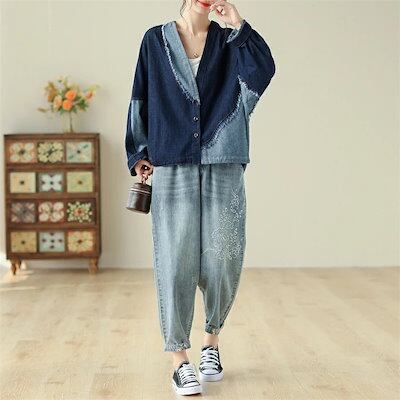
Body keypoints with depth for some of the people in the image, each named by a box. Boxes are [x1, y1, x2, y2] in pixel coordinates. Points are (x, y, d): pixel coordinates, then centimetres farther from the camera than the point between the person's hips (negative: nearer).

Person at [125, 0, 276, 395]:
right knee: (175, 259, -4)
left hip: (223, 167, 1)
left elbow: (263, 70, -8)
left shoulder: (229, 41, 11)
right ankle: (179, 358, 3)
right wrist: (138, 153, 4)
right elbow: (141, 98, 10)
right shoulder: (156, 40, 10)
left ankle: (212, 340, 24)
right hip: (172, 166, -1)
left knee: (220, 258, 1)